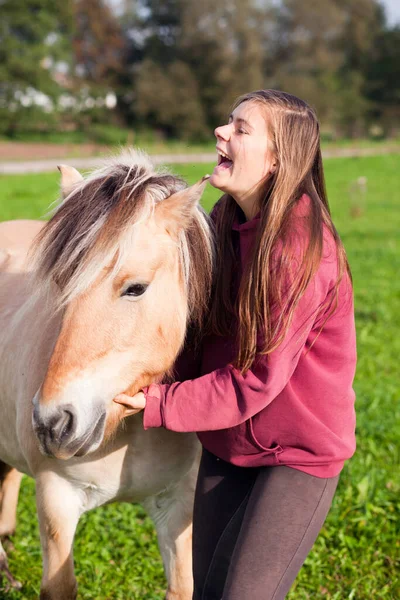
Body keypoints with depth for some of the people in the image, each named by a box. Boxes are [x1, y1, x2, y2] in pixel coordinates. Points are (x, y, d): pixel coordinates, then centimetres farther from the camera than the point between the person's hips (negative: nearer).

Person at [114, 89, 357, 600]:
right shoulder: (228, 221, 1)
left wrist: (160, 405, -22)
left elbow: (256, 378, -24)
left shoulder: (302, 250, -26)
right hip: (228, 442, 8)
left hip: (300, 451, -8)